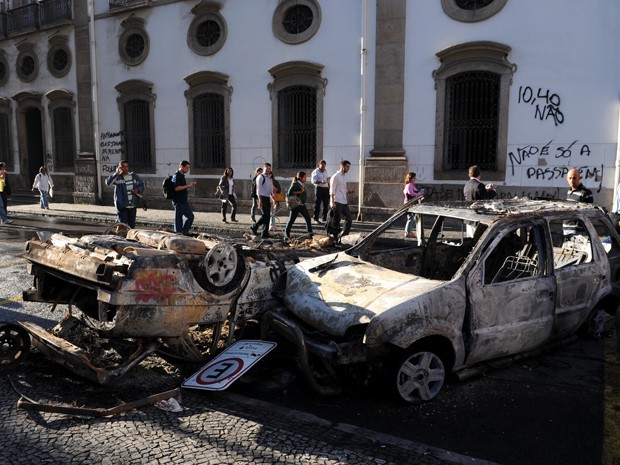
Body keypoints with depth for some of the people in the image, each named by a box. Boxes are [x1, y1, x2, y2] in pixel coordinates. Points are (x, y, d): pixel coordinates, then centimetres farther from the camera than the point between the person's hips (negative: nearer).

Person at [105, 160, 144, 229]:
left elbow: (141, 185, 19)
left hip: (133, 206, 4)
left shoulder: (134, 176, 8)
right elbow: (108, 182, -22)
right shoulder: (117, 177, -5)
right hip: (122, 206, -4)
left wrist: (138, 190, -2)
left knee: (132, 226, 12)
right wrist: (116, 173, -24)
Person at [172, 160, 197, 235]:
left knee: (190, 216, 11)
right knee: (178, 219, -2)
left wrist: (190, 185, 11)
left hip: (184, 201, 10)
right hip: (178, 202, -10)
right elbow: (177, 188, -24)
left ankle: (184, 232, 17)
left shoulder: (182, 176, 15)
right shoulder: (176, 176, -13)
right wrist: (188, 185, -20)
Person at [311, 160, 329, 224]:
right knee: (317, 204, -3)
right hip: (319, 188, -6)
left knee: (326, 204, 5)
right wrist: (321, 182, -28)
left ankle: (325, 218, 13)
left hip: (326, 188, 6)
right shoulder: (315, 172, -4)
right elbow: (313, 181, -12)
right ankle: (316, 219, 2)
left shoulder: (325, 171, 14)